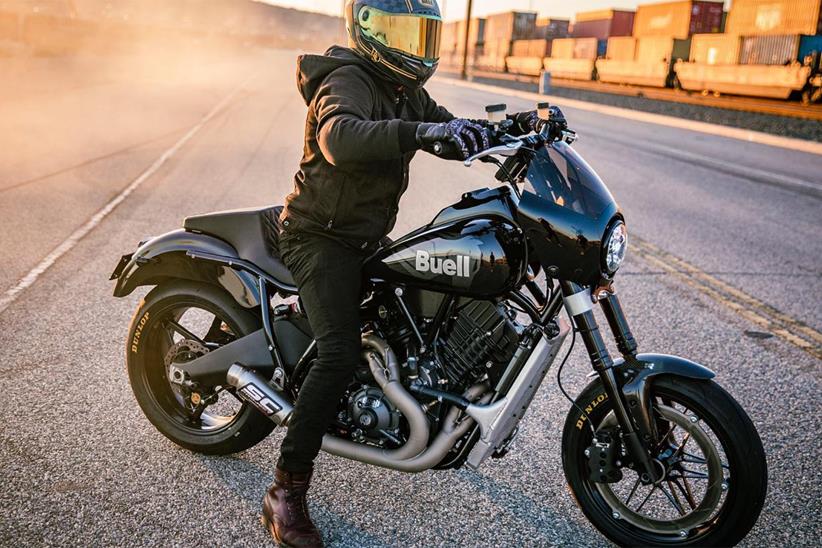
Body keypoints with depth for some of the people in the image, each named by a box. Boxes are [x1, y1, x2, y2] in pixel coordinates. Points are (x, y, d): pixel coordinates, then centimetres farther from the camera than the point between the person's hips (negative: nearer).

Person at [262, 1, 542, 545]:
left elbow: (458, 135, 16)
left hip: (368, 237, 9)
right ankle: (286, 493, -19)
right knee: (341, 353, -25)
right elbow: (339, 138, -41)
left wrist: (512, 126, -2)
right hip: (322, 237, -9)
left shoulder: (407, 91, 11)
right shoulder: (347, 81, -19)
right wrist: (420, 132, -55)